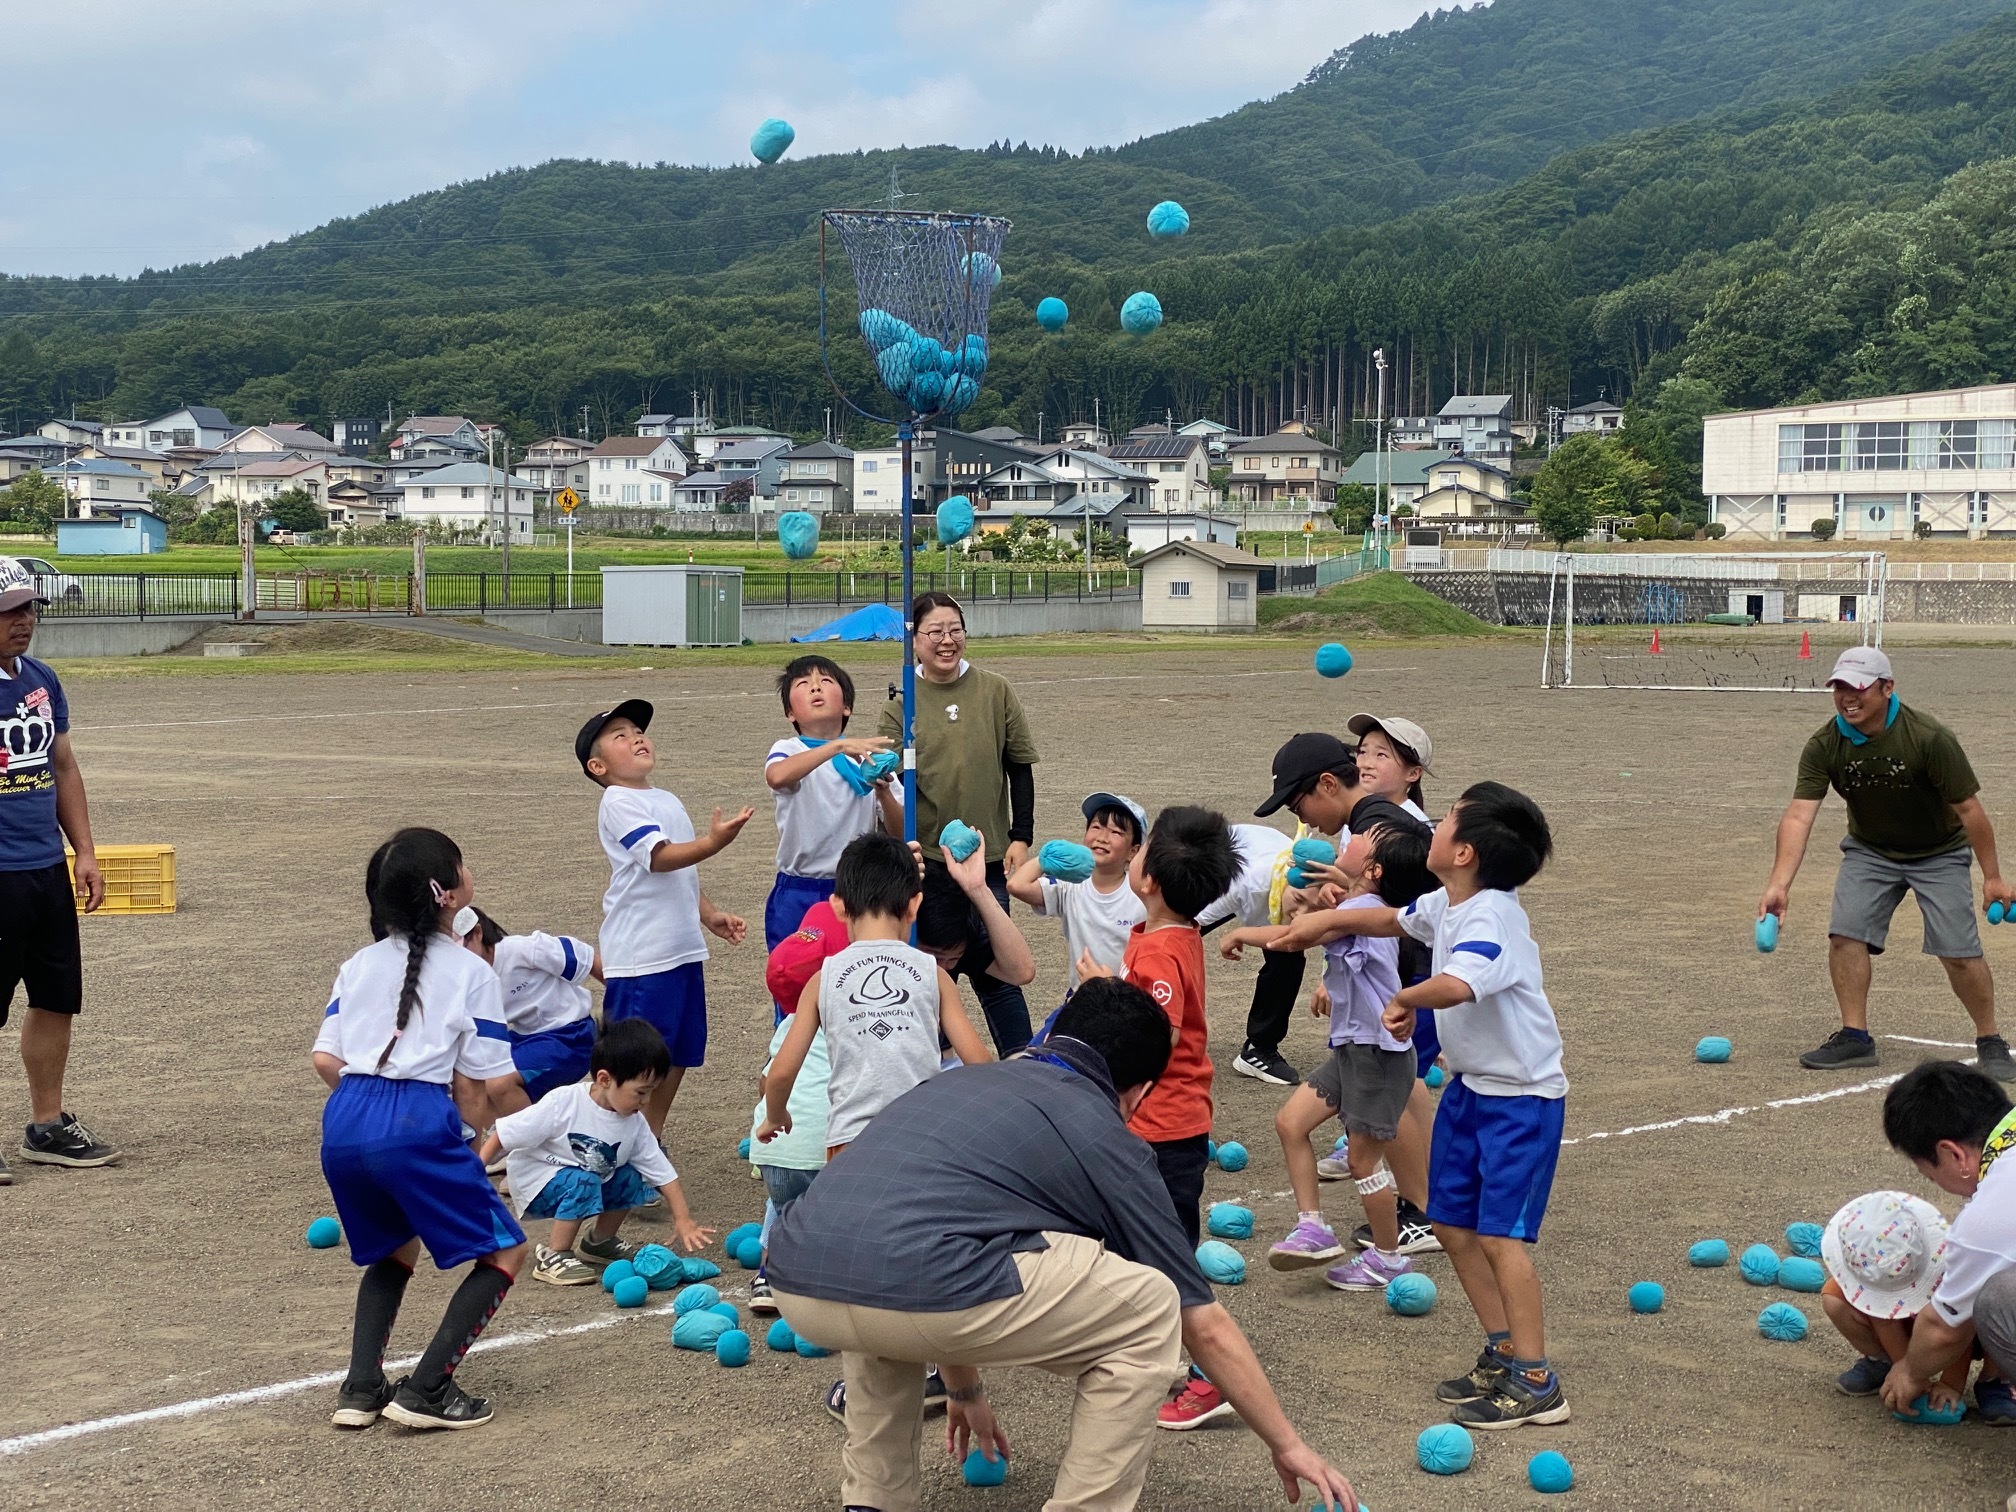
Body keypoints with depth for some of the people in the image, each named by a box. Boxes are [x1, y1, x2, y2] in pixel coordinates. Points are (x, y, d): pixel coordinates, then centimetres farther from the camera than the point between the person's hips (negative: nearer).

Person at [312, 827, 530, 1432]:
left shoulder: (359, 965, 18)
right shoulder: (471, 971, 3)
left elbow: (326, 1059, 10)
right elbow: (494, 1080, 0)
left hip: (343, 1124, 6)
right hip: (418, 1123, -6)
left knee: (394, 1253, 29)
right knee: (504, 1253, 9)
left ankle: (360, 1388, 13)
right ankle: (425, 1390, -3)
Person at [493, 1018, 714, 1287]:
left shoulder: (635, 1124, -8)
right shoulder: (562, 1105, -27)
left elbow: (662, 1172, -4)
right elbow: (505, 1136, -21)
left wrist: (682, 1219, -11)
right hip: (535, 1182, -6)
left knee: (631, 1179, -12)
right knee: (582, 1182, -32)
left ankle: (599, 1242, 11)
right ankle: (551, 1257, -19)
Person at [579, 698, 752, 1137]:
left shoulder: (668, 801, 17)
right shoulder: (619, 803, -11)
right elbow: (659, 857, -25)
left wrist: (710, 915, 15)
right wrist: (713, 842, -38)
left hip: (683, 948, 9)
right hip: (640, 953, -9)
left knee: (680, 1051, 14)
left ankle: (653, 1135, 27)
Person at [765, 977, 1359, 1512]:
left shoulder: (965, 1078, 33)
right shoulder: (1107, 1137, 18)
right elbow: (1205, 1326, 23)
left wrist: (966, 1392, 60)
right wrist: (1288, 1446, 36)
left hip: (796, 1286, 6)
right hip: (917, 1293, -6)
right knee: (1152, 1311, 13)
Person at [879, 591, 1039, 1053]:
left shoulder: (996, 692, 1)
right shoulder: (901, 702, -1)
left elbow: (1020, 767, 6)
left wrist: (1020, 837, 1)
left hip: (988, 855, 0)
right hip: (925, 858, 0)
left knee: (994, 970, 1)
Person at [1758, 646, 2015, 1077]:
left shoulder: (1929, 738, -28)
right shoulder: (1824, 746, -18)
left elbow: (1969, 808, -20)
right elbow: (1799, 815, -25)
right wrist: (1779, 884, -37)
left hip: (1939, 855, -3)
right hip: (1869, 851, 3)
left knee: (1959, 952, -10)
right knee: (1844, 933, -13)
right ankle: (1855, 1038, 1)